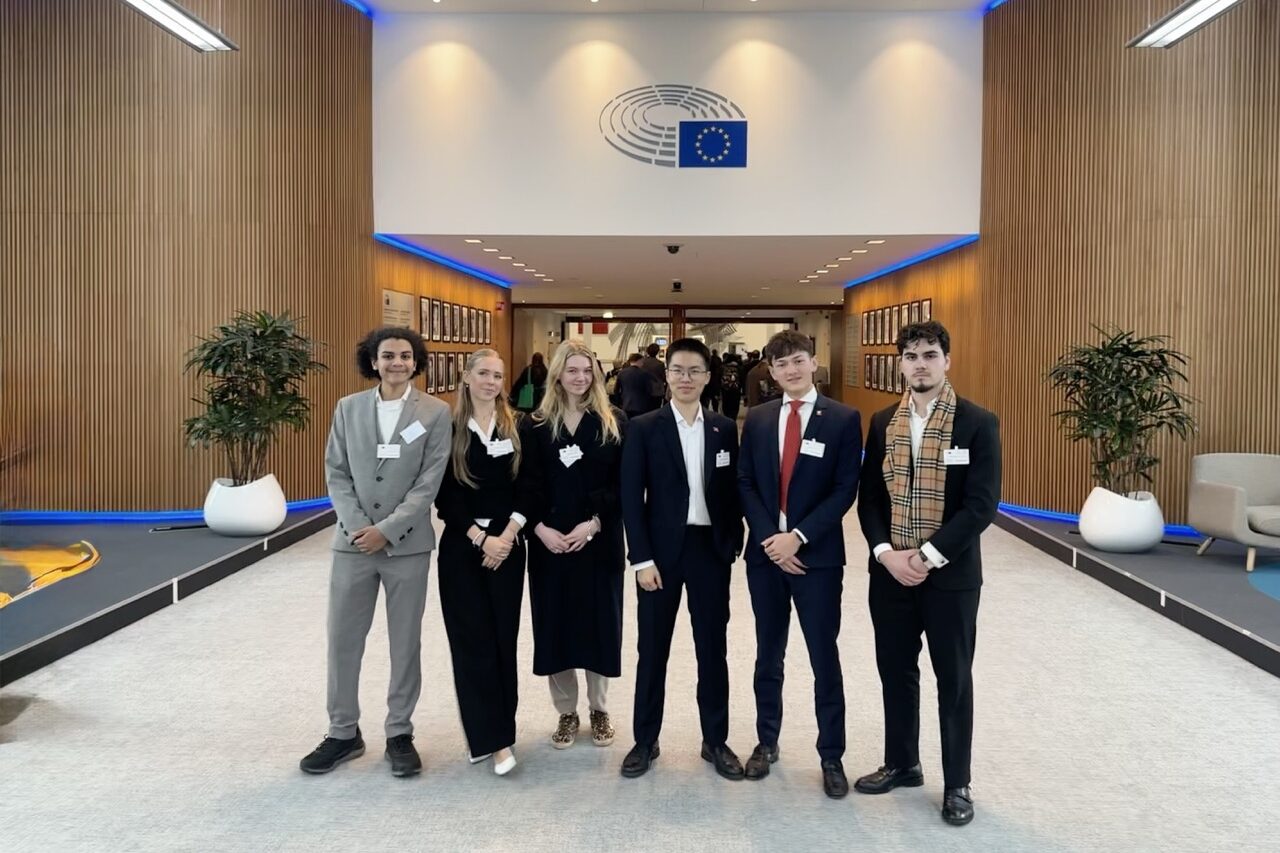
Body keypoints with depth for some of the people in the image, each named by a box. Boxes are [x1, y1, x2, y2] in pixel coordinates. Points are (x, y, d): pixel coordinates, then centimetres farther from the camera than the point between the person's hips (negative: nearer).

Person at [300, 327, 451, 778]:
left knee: (405, 643, 9)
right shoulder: (348, 408, 5)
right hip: (353, 541, 2)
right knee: (343, 640, 9)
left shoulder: (435, 412, -3)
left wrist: (387, 530, -14)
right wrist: (357, 526, -9)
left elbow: (430, 481, -8)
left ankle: (399, 733, 25)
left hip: (407, 544, -2)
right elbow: (336, 473, 3)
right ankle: (343, 732, 27)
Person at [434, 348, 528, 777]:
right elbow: (444, 495, -4)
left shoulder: (516, 428, 4)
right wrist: (480, 538, -12)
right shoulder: (449, 428, -1)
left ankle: (498, 732, 17)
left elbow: (526, 488, 1)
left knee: (503, 638, 5)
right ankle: (490, 736, 6)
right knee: (472, 640, 0)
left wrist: (507, 535, -11)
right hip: (462, 547, -1)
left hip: (507, 545, 1)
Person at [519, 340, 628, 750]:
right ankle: (566, 712, 25)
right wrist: (540, 528, -13)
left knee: (599, 621, 7)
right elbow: (526, 484, 0)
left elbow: (622, 484, -4)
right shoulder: (535, 425, 3)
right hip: (549, 540, 1)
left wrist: (593, 523, -14)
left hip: (600, 540, -1)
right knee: (556, 623, 7)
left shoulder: (614, 423, 1)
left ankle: (599, 709, 27)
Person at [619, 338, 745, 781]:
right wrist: (642, 557, -11)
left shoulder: (724, 428, 4)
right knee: (652, 648, 9)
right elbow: (631, 497, -6)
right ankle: (645, 740, 25)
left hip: (711, 548, 2)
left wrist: (733, 544, 1)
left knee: (713, 647, 11)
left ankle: (716, 740, 27)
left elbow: (732, 491, 7)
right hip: (661, 549, -2)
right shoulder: (643, 428, -4)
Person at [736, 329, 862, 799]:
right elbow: (745, 484, 3)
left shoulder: (844, 418, -4)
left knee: (824, 659, 6)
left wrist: (798, 537, -15)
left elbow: (845, 490, -8)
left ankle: (831, 755, 22)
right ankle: (767, 741, 31)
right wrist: (769, 538, -9)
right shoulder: (756, 418, 6)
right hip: (765, 553, 3)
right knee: (768, 655, 15)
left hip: (818, 555, -3)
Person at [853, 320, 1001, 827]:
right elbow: (869, 496, 5)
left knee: (953, 679, 10)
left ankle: (957, 783, 27)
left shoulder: (978, 423, -7)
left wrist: (928, 557, -17)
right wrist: (886, 553, -10)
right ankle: (901, 763, 35)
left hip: (951, 573, -3)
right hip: (890, 571, 4)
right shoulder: (883, 423, 5)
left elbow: (982, 504, -13)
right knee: (895, 672, 15)